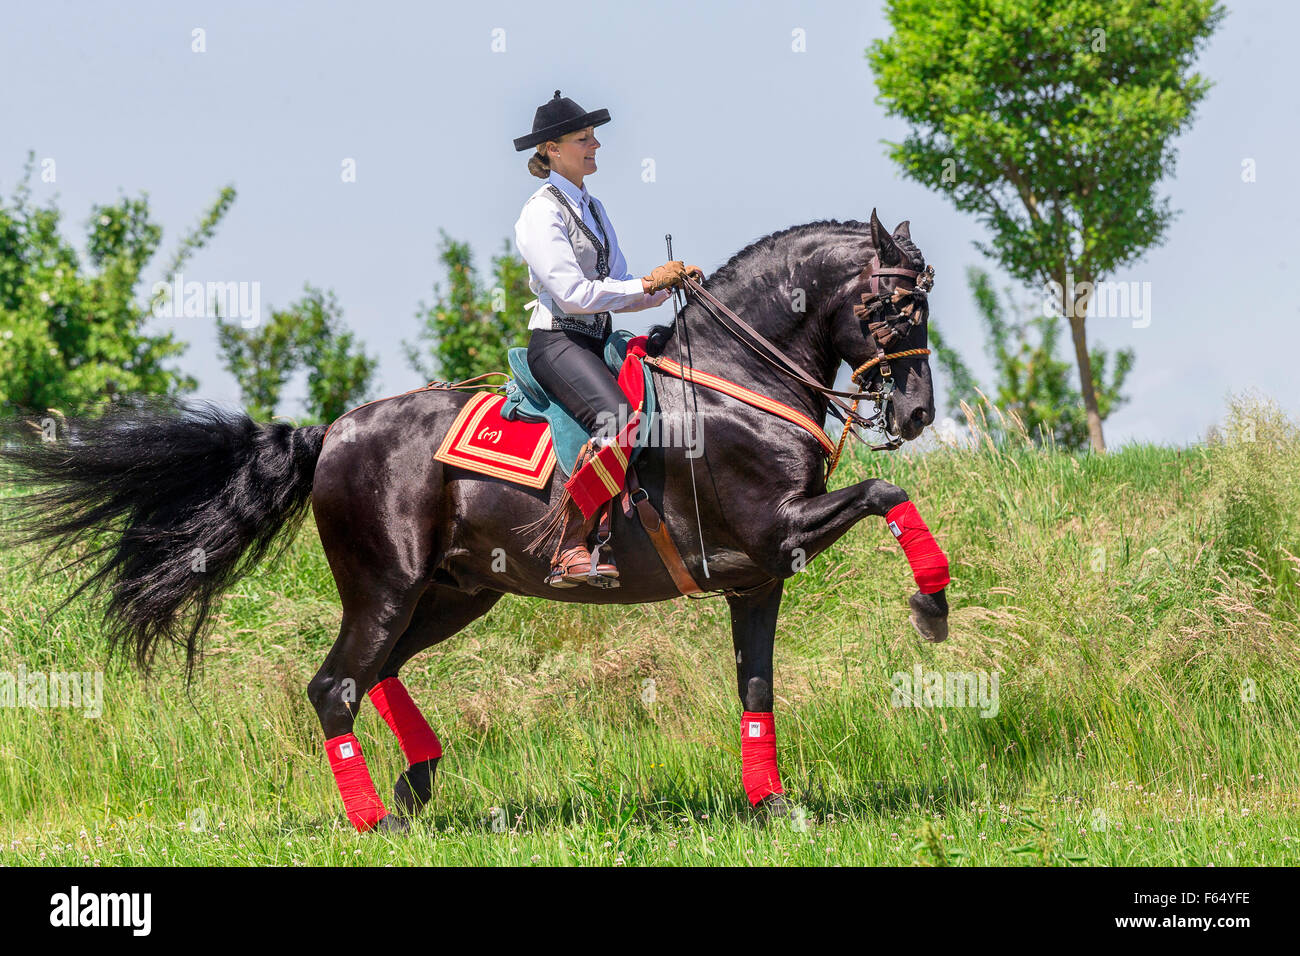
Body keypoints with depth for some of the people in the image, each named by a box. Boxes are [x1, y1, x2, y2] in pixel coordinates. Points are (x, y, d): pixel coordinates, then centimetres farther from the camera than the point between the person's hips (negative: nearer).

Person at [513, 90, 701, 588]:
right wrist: (649, 283, -12)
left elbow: (620, 292, 19)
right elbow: (575, 294, -16)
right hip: (557, 342, -10)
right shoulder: (542, 212, -7)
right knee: (615, 416, -33)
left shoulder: (592, 209, 20)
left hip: (596, 343, 10)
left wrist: (671, 283, 1)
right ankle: (571, 549, -35)